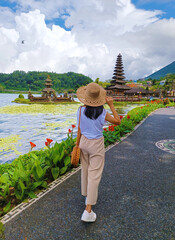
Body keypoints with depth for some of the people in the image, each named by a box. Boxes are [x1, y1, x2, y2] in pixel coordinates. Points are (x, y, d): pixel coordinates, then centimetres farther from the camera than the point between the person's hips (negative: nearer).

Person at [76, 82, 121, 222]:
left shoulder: (81, 110, -9)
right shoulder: (102, 113, -18)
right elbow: (118, 122, -2)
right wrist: (111, 105, -2)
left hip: (84, 141, 4)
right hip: (96, 144, -4)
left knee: (85, 171, 21)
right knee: (94, 175, 3)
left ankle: (87, 196, 42)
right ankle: (88, 210, 6)